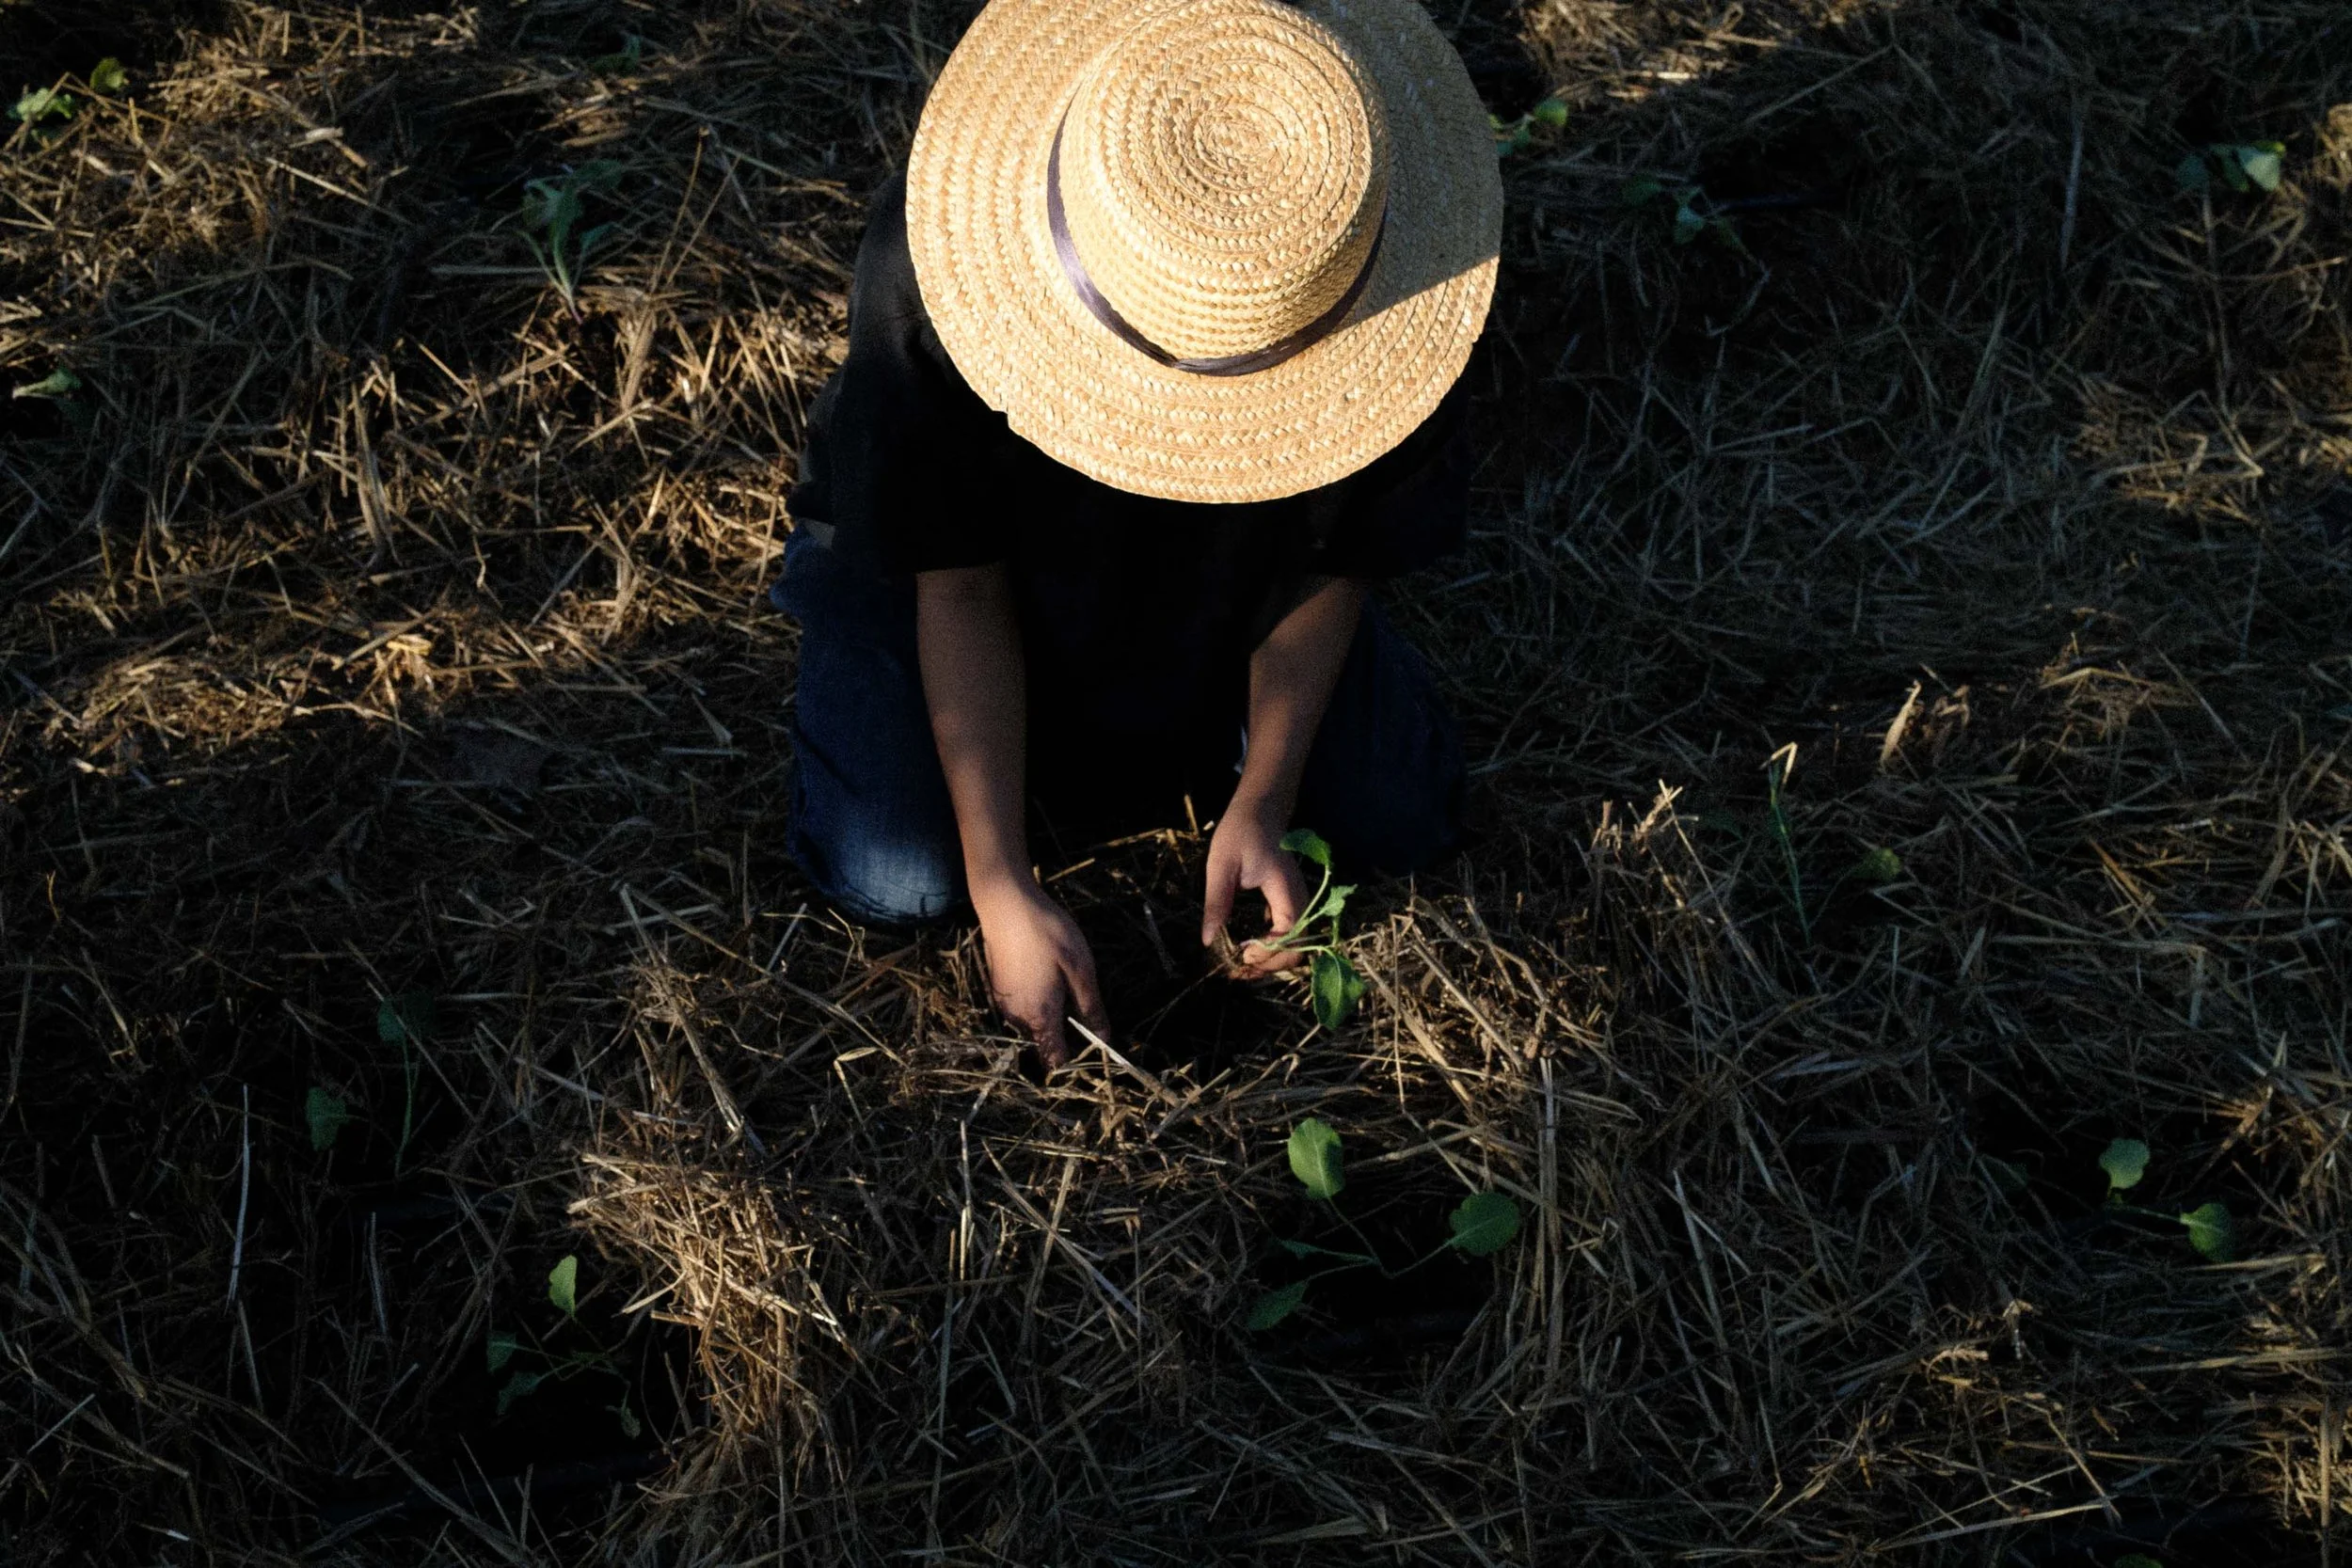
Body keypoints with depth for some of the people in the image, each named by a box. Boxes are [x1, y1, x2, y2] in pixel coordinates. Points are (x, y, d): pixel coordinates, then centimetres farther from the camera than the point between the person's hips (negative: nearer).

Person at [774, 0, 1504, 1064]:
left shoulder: (1370, 289, -31)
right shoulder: (931, 263, -37)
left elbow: (1335, 556, -14)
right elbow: (960, 588, -26)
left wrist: (1258, 804, -21)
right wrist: (1003, 889, -28)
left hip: (1222, 573, 2)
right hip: (951, 550, -1)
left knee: (1400, 824, -7)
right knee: (896, 883, -17)